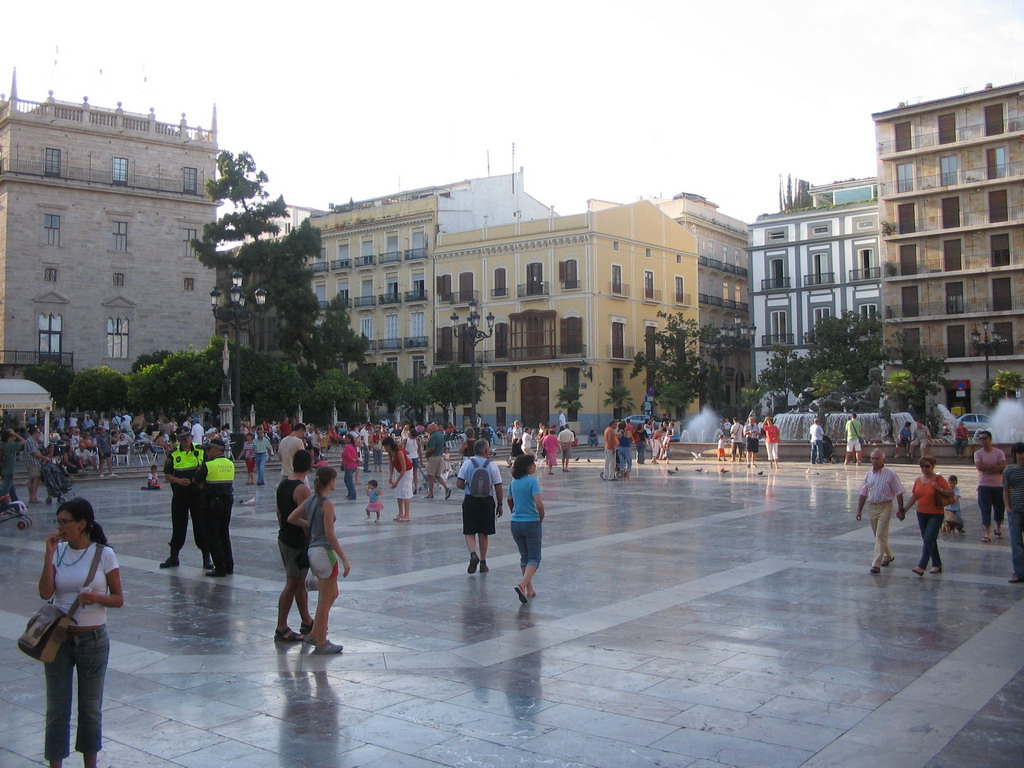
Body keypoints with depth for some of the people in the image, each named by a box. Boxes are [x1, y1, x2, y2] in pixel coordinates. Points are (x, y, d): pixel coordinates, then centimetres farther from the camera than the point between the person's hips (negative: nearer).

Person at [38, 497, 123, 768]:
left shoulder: (104, 554, -8)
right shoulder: (58, 551, -1)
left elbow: (118, 599, -4)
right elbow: (45, 593, -12)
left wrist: (97, 597, -23)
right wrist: (49, 554, -15)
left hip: (93, 640, -2)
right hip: (59, 638, 2)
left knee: (90, 707, 12)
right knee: (56, 708, 7)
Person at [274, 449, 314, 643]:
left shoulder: (282, 484, 6)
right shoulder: (302, 489, -21)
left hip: (284, 538, 9)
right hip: (297, 542, -9)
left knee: (300, 582, 18)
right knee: (292, 584, -1)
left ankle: (306, 621, 29)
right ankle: (281, 629, 6)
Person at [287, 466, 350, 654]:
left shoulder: (310, 500, 6)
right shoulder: (327, 504, -17)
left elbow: (291, 518, 9)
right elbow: (330, 534, -20)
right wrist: (344, 559, -17)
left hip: (313, 551, 9)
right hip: (325, 552, -8)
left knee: (332, 594, 21)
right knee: (325, 600, 3)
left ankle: (314, 634, 24)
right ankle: (321, 643, 11)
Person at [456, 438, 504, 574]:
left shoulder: (467, 463, -4)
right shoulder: (492, 465, -5)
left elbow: (459, 483, -6)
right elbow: (498, 487, -2)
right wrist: (500, 504, 9)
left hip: (470, 500, -1)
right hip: (487, 501, 1)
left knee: (469, 532, 6)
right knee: (483, 533, 13)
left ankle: (473, 554, -19)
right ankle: (483, 563, 19)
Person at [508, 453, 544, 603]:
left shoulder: (513, 482, 5)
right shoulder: (532, 481, -15)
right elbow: (539, 504, -21)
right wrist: (541, 517, -3)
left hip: (515, 523, 6)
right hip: (531, 523, -6)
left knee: (524, 556, 18)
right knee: (534, 557, 3)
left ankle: (529, 589, 21)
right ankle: (522, 584, -17)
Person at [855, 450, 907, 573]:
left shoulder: (890, 474, -7)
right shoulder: (868, 475, 7)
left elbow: (899, 493, -5)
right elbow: (863, 494, 11)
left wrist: (901, 510, -9)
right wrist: (859, 510, 8)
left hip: (885, 507, -6)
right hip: (871, 507, 6)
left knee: (880, 535, -11)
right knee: (878, 535, 16)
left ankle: (876, 564, -13)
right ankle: (888, 556, 39)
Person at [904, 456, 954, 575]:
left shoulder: (938, 479, -8)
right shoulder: (918, 480, 7)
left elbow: (951, 494, -8)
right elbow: (914, 497, 13)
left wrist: (939, 489, -23)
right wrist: (905, 510, 8)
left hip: (936, 514, -6)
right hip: (922, 514, 6)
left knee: (928, 540, -12)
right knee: (929, 541, 12)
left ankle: (921, 567, -18)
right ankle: (937, 565, 25)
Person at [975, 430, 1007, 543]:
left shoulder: (999, 452, 3)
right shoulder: (978, 453, 1)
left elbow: (1003, 467, -12)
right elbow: (980, 467, -15)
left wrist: (988, 469, -15)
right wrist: (995, 466, -10)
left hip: (998, 485, 1)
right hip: (984, 486, -1)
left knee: (1000, 509, 11)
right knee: (985, 510, -6)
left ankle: (998, 529, 33)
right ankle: (987, 534, -3)